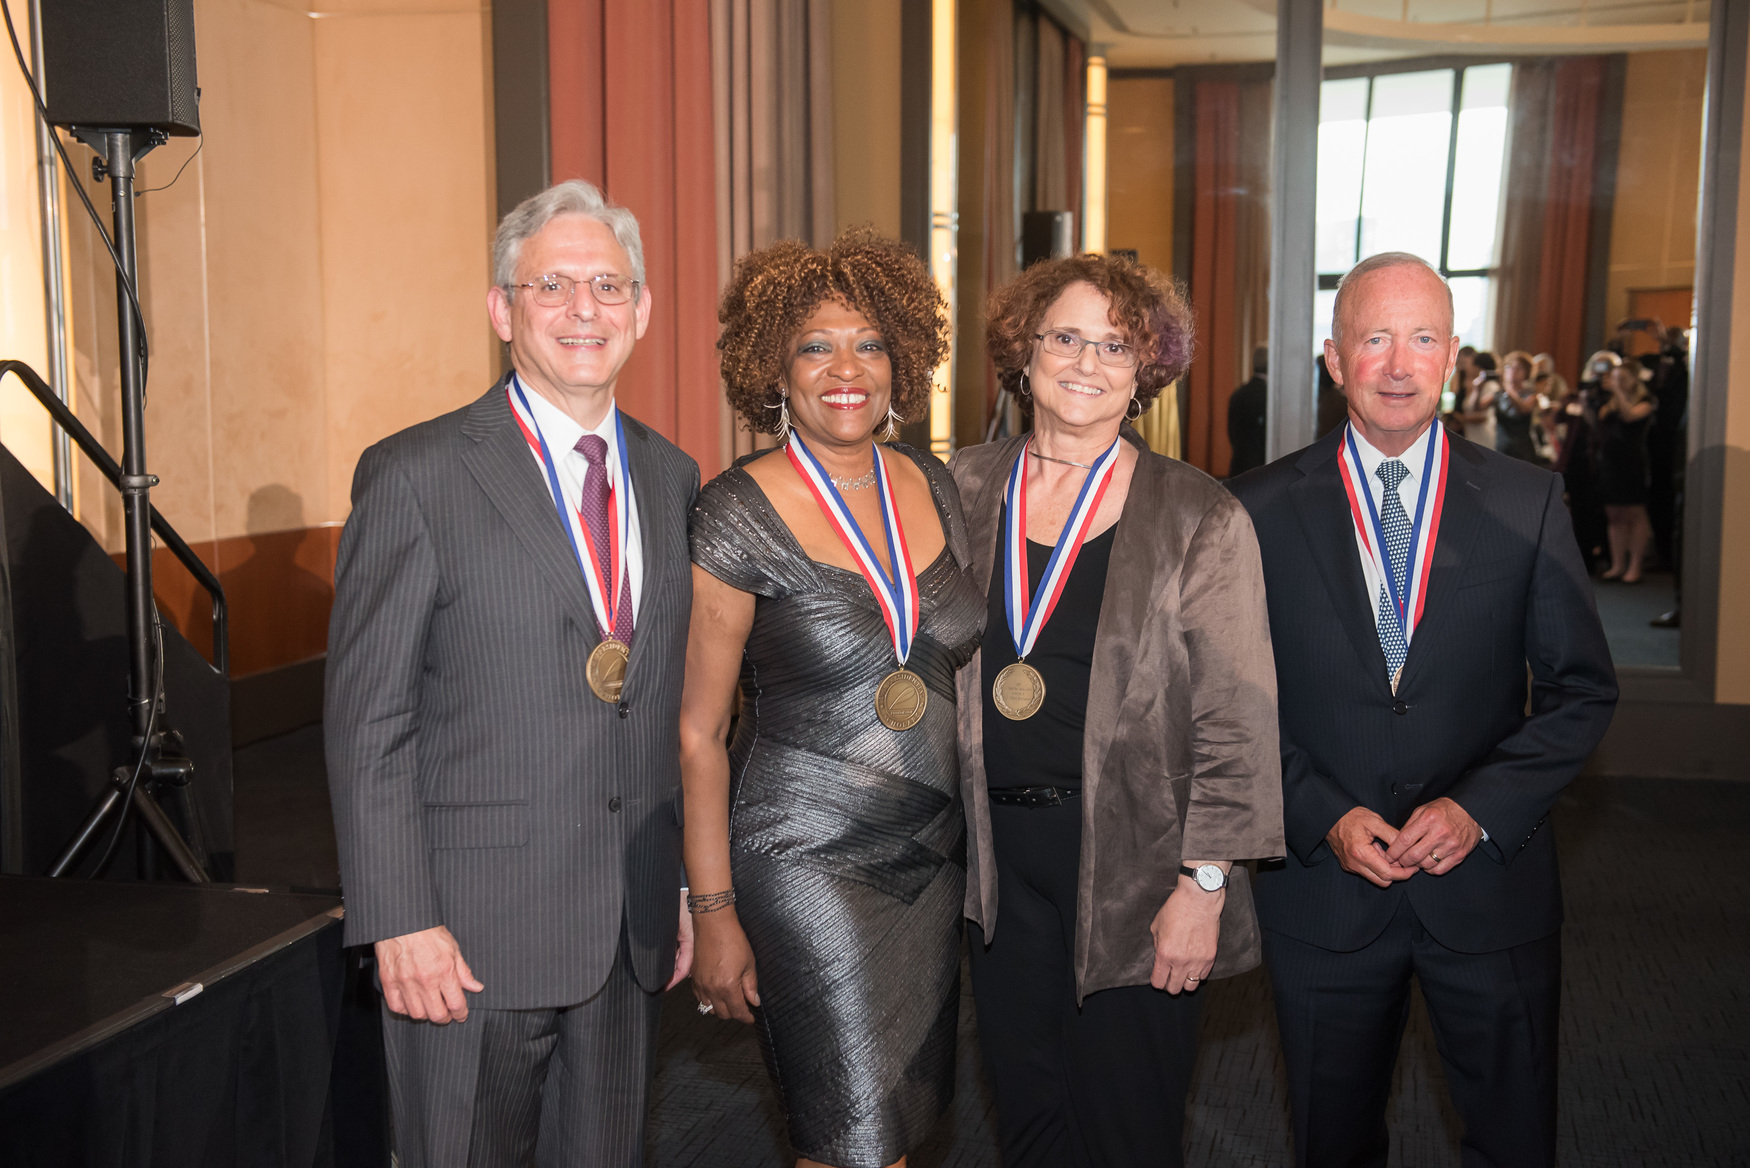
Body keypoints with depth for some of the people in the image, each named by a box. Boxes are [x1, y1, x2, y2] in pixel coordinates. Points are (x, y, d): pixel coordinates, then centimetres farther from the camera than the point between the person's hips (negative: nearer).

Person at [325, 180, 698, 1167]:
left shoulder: (672, 477, 8)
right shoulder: (417, 477, -8)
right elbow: (368, 721, -10)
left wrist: (686, 884, 13)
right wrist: (401, 922, -14)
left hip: (633, 933, 5)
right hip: (471, 933, -5)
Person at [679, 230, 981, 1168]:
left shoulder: (933, 488, 4)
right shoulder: (739, 514, -12)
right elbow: (697, 731, -10)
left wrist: (973, 839, 12)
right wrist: (713, 914, -11)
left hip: (934, 857, 6)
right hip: (808, 864, -6)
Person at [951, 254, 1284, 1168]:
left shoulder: (1200, 519, -7)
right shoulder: (965, 489, 4)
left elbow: (1235, 722, -8)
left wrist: (1204, 886, -12)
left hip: (1132, 867, -3)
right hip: (1001, 853, 4)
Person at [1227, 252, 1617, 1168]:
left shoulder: (1528, 505, -1)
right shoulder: (1260, 510, -2)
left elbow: (1583, 690, 0)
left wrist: (1479, 807, -13)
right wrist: (1322, 816, -12)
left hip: (1489, 879, 0)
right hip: (1321, 881, 0)